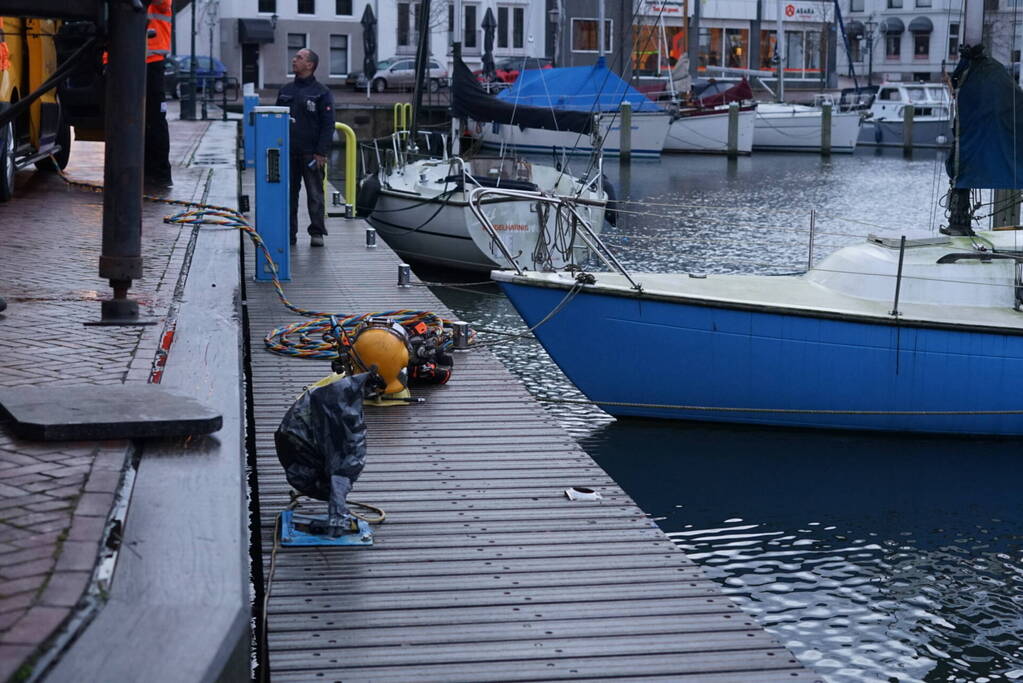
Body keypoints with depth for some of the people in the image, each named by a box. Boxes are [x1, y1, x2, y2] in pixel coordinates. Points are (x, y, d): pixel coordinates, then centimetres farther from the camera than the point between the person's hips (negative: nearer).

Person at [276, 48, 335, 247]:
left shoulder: (321, 92, -2)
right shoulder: (286, 91, 14)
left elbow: (328, 125, -6)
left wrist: (321, 152, -13)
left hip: (311, 153, -5)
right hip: (288, 153, 5)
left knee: (315, 194, -3)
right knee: (288, 194, 6)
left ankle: (317, 233, 3)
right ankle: (289, 232, 12)